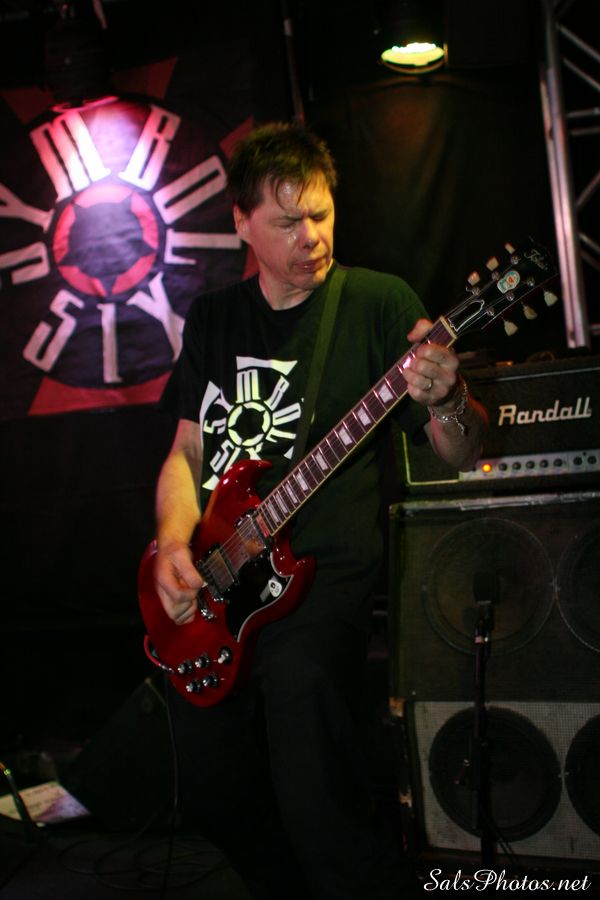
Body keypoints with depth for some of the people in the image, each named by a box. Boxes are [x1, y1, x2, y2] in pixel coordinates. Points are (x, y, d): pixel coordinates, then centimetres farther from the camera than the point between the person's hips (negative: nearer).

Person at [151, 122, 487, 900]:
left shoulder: (381, 304, -3)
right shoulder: (213, 317, 12)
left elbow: (464, 454, -5)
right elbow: (188, 448, 15)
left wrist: (445, 400, -28)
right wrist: (172, 543, -3)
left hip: (319, 579, -5)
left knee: (316, 811, -18)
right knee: (213, 795, 13)